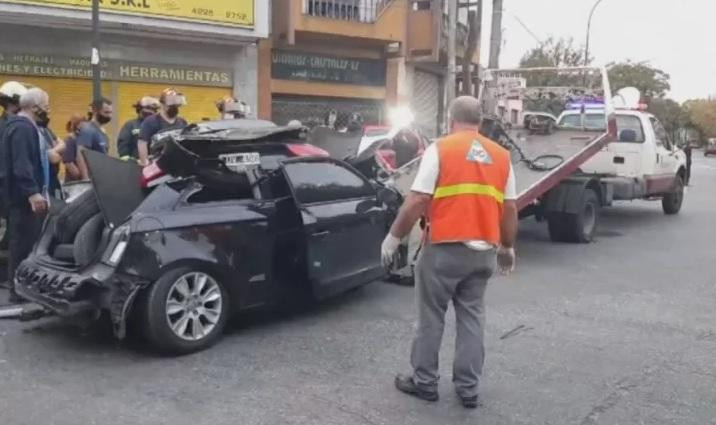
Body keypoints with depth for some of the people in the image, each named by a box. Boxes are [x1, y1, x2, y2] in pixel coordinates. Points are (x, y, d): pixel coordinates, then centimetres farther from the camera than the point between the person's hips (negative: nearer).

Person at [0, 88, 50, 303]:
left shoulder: (26, 126, 19)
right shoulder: (22, 128, -16)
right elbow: (21, 164, -26)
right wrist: (32, 192, -31)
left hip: (27, 195, 11)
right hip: (25, 197, -11)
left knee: (28, 242, 13)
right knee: (23, 243, -8)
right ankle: (19, 290, -3)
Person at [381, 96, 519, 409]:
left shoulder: (440, 149, -6)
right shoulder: (501, 156, 8)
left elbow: (417, 200, -12)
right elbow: (510, 208, 10)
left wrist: (394, 237, -2)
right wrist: (508, 248, 22)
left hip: (444, 248, -4)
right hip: (484, 250, 5)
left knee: (431, 316, 9)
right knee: (472, 317, 13)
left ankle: (424, 382, 20)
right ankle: (468, 388, 20)